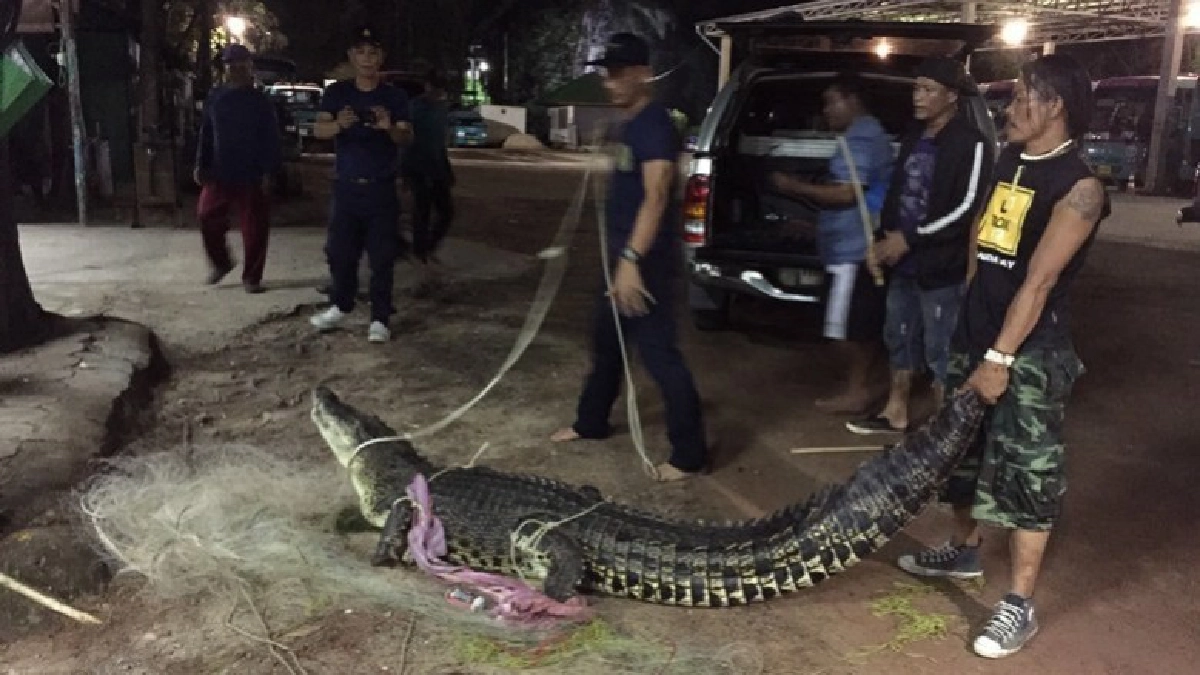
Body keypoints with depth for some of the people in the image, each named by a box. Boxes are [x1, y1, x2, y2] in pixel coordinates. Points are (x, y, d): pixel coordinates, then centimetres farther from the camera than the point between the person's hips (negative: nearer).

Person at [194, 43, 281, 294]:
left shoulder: (260, 101, 0)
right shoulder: (215, 98, 7)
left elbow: (271, 139, -3)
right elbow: (206, 133, 12)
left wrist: (268, 172, -10)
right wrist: (201, 165, 5)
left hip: (251, 176, -3)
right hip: (219, 173, 3)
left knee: (254, 229, 0)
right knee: (207, 217, 0)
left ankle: (251, 277, 12)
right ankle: (220, 263, 23)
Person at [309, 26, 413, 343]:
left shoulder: (395, 96, 1)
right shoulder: (336, 92, 4)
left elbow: (407, 137, -11)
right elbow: (318, 129, -10)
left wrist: (390, 128, -35)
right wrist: (339, 124, -33)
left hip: (382, 188, -2)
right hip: (346, 186, 2)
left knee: (382, 256, -4)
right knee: (340, 251, 8)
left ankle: (379, 320, 3)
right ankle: (341, 307, 29)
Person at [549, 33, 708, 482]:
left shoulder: (655, 125, -18)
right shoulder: (628, 124, 12)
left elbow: (656, 197, -29)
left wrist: (632, 259, -37)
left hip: (646, 260, -10)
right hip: (623, 255, 10)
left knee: (659, 353, -7)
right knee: (606, 341, 22)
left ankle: (689, 455, 2)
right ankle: (591, 422, 40)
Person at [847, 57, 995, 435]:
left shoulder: (971, 143, -11)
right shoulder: (914, 137, 13)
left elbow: (967, 209, -18)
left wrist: (909, 239, -17)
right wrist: (886, 238, 4)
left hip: (943, 268, -8)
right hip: (904, 263, 8)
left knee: (940, 350, 0)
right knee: (899, 338, 17)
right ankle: (896, 413, 32)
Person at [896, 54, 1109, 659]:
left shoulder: (1078, 188, -15)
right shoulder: (1009, 160, 9)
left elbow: (1039, 282, -20)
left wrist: (1000, 360, -22)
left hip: (1031, 350, -8)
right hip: (975, 333, 8)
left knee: (1026, 472, -4)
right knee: (966, 447, 18)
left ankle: (1019, 607, 4)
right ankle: (964, 550, 37)